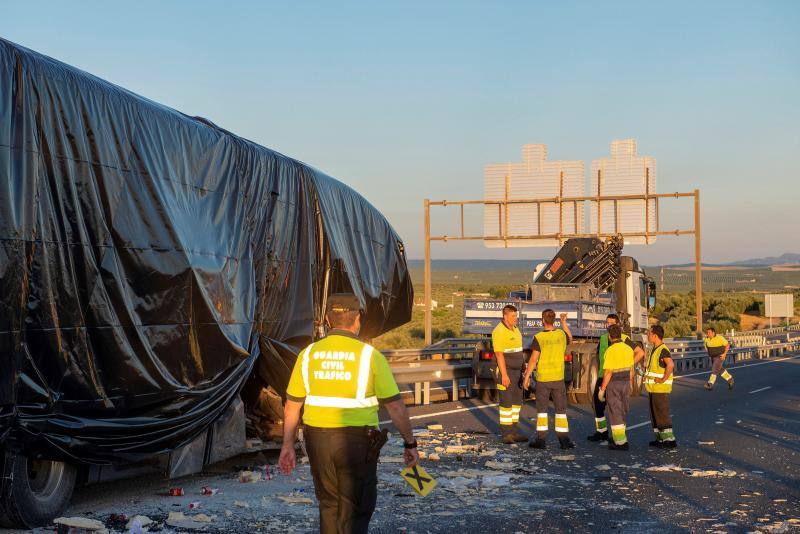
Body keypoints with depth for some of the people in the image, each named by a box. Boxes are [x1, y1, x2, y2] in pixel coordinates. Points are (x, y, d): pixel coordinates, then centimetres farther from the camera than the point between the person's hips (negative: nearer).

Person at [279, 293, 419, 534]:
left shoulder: (309, 354, 1)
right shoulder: (370, 356, -9)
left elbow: (292, 404, 6)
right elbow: (395, 407, -8)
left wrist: (288, 444, 15)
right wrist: (410, 444, 2)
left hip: (318, 441, 4)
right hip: (357, 441, -4)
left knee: (329, 505, 20)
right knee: (355, 511, 5)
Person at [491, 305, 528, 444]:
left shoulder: (515, 329, 12)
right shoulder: (499, 331, -16)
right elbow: (499, 354, -20)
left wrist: (524, 370, 17)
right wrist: (504, 375, -23)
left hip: (517, 371, 9)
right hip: (505, 372, -9)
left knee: (517, 401, 9)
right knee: (506, 402, -6)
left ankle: (513, 432, 15)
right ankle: (505, 434, 1)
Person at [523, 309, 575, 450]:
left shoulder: (538, 338, -12)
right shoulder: (561, 334, -2)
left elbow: (533, 360, -11)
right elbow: (570, 339, 23)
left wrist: (526, 377, -3)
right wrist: (564, 323, 26)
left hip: (542, 378, -2)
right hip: (558, 378, 2)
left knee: (541, 409, 8)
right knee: (561, 410, 8)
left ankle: (541, 440, 8)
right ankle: (564, 440, 7)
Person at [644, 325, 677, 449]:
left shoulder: (663, 350, -18)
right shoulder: (655, 350, 14)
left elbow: (670, 365, -33)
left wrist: (663, 379, -25)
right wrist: (647, 375, 18)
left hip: (661, 389, -10)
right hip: (653, 388, 10)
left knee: (662, 414, -6)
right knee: (654, 414, 14)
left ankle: (669, 439, -1)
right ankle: (660, 438, 21)